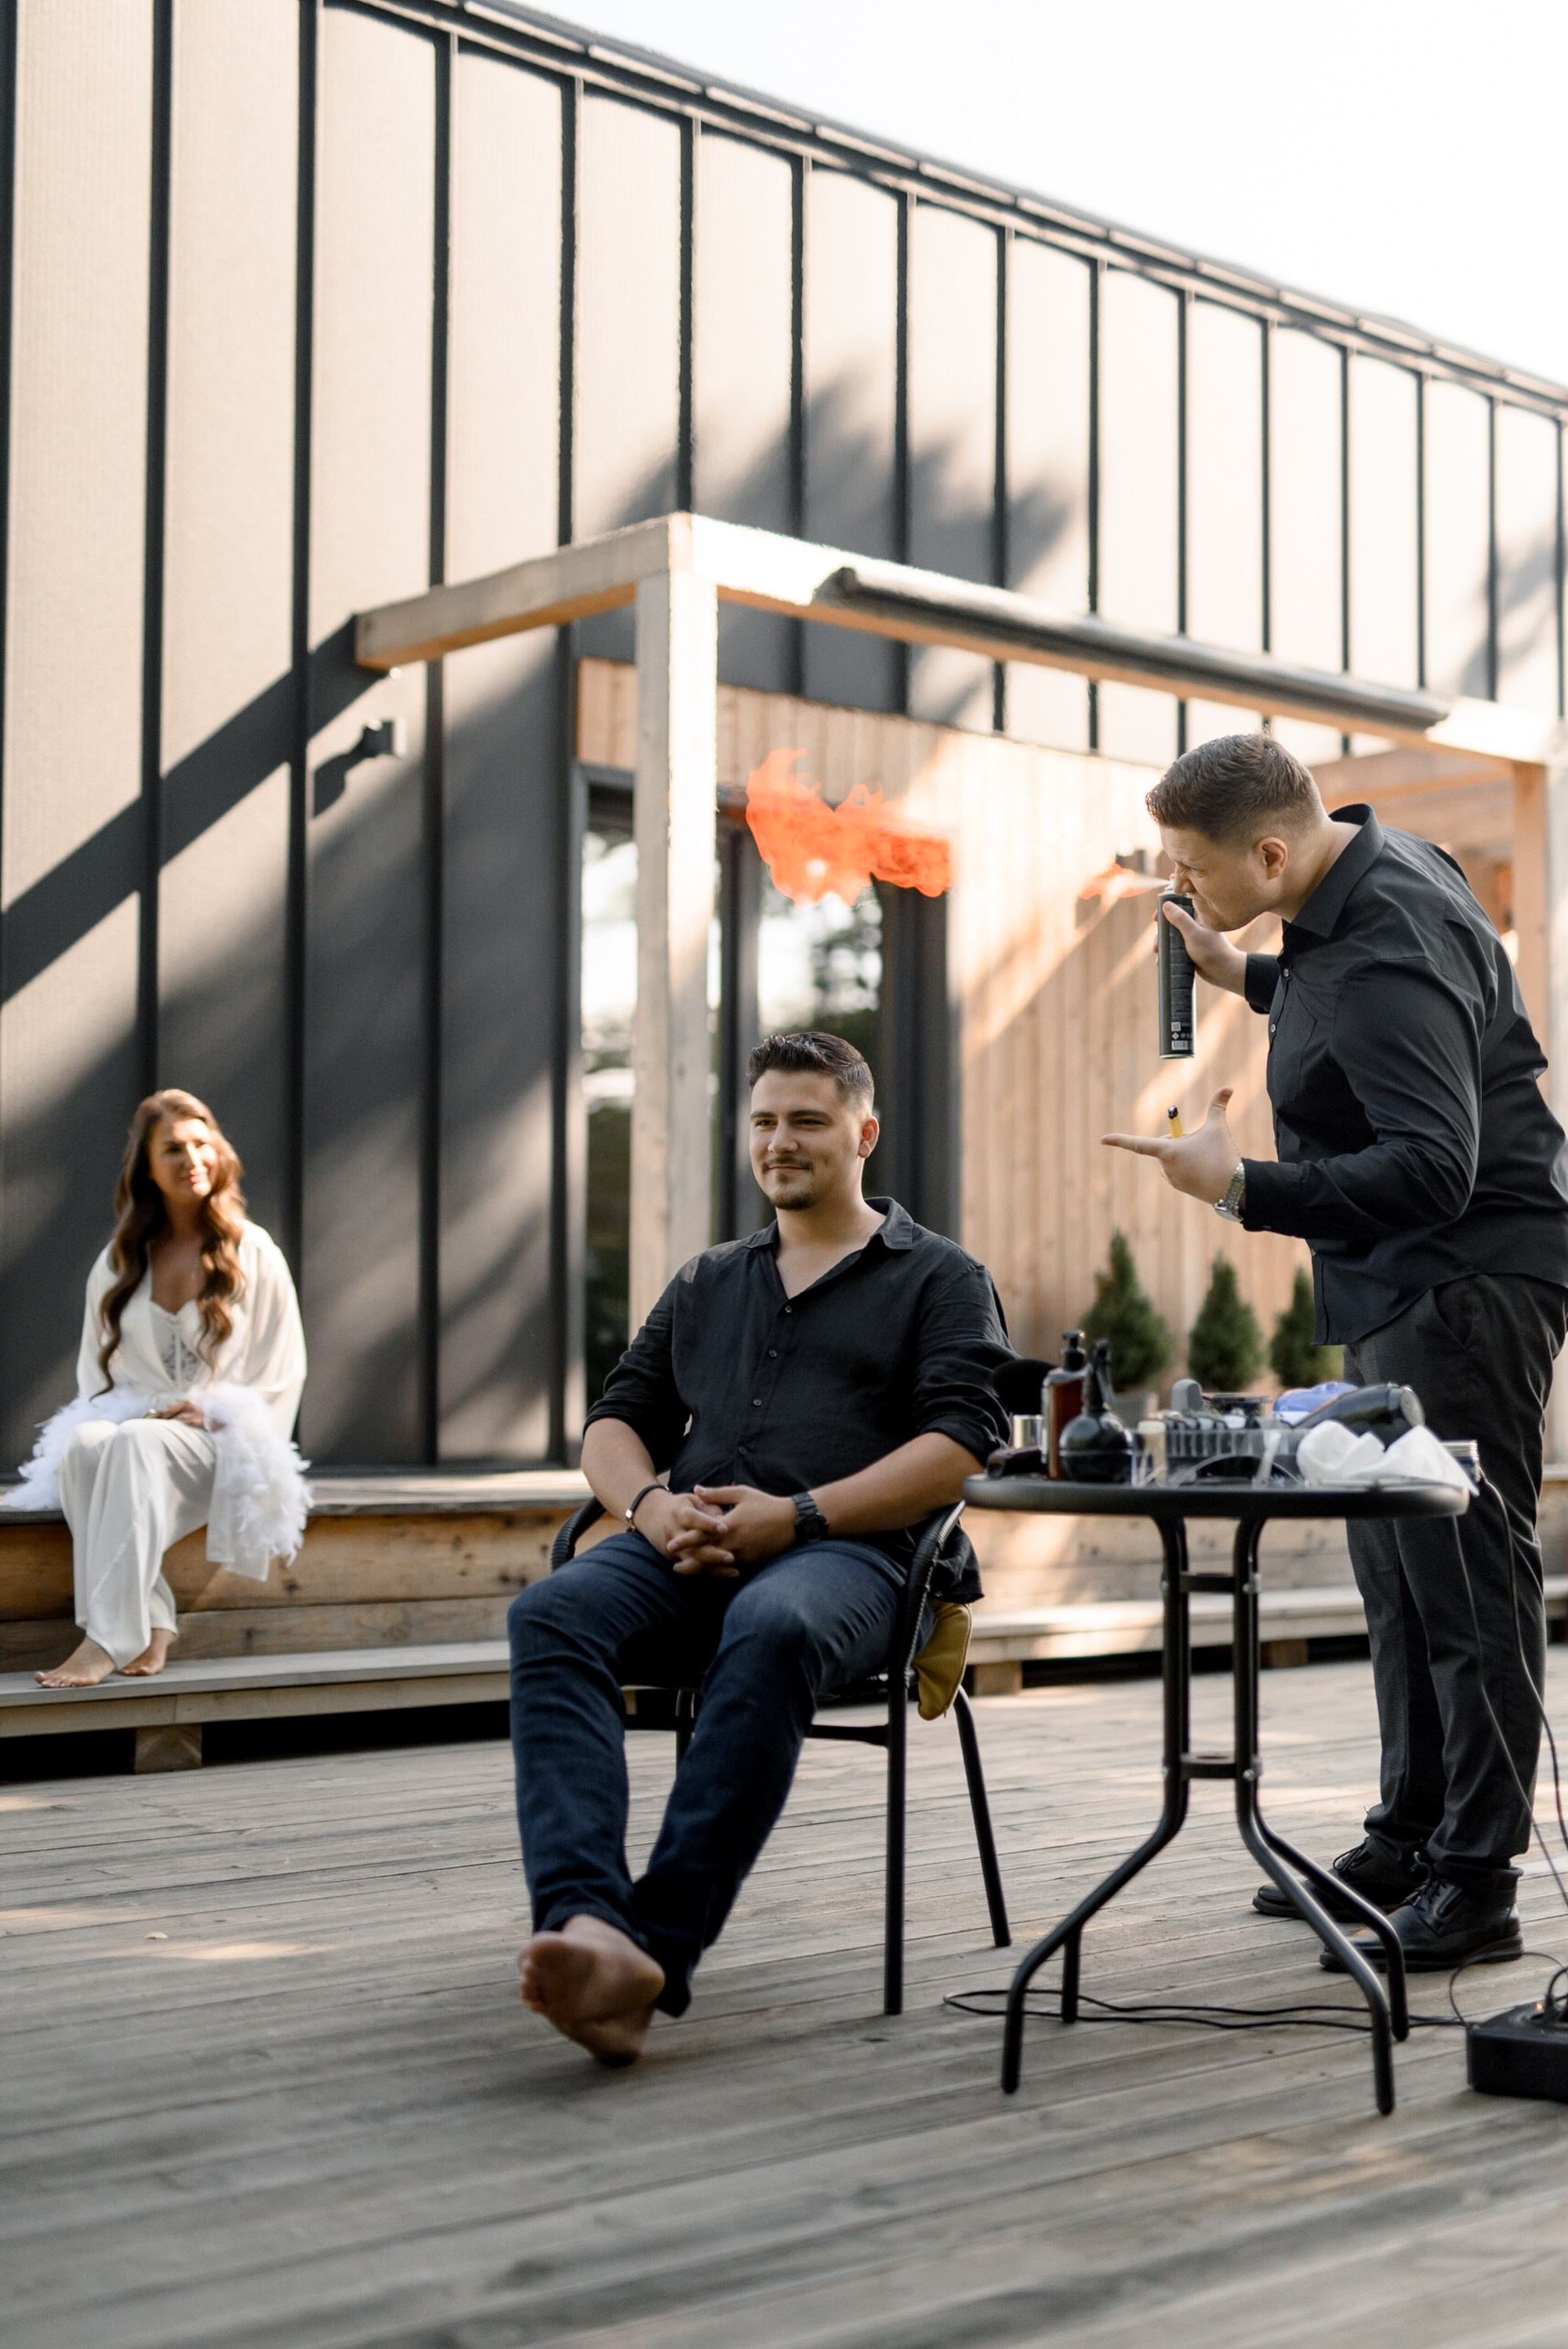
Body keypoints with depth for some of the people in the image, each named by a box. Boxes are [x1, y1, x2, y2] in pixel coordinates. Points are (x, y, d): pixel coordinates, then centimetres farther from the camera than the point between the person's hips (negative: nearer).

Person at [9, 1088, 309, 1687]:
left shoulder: (254, 1254, 6)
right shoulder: (118, 1262, 14)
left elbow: (283, 1371, 5)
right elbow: (96, 1368, 16)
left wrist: (216, 1416, -10)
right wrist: (151, 1408, -3)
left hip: (220, 1442, -3)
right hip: (137, 1422, 3)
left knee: (135, 1445, -37)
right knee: (85, 1446, -35)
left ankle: (107, 1638, -43)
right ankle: (150, 1628, -36)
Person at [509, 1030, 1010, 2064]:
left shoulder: (941, 1278, 15)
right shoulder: (707, 1283, 31)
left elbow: (963, 1447, 0)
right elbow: (617, 1420, 25)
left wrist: (796, 1515, -13)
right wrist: (651, 1502, -1)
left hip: (845, 1552, -4)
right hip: (685, 1551, 4)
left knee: (773, 1630, -41)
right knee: (552, 1614, -30)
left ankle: (660, 1948, -43)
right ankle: (587, 1928, -47)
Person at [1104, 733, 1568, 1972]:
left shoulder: (1389, 950, -24)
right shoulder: (1364, 874, 7)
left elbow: (1432, 1170, -31)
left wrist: (1242, 1187, -31)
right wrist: (1252, 980, 21)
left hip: (1464, 1284, -11)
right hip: (1399, 1289, 11)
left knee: (1464, 1578, -8)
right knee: (1399, 1573, 14)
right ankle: (1411, 1838, 24)